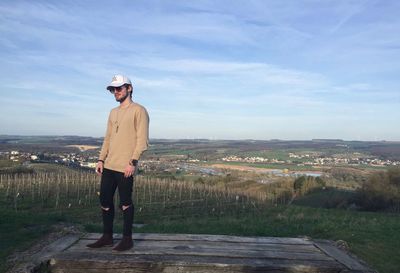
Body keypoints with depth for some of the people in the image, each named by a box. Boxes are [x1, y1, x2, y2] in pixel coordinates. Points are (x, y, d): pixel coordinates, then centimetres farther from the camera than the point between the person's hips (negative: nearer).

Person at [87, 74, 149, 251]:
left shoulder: (138, 111, -5)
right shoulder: (113, 113, 19)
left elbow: (142, 140, -12)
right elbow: (108, 138, 19)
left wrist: (133, 162, -19)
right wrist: (101, 159, 10)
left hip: (125, 167, -7)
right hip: (108, 166, 8)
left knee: (125, 203, 2)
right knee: (105, 201, 11)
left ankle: (127, 238, 17)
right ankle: (107, 237, 26)